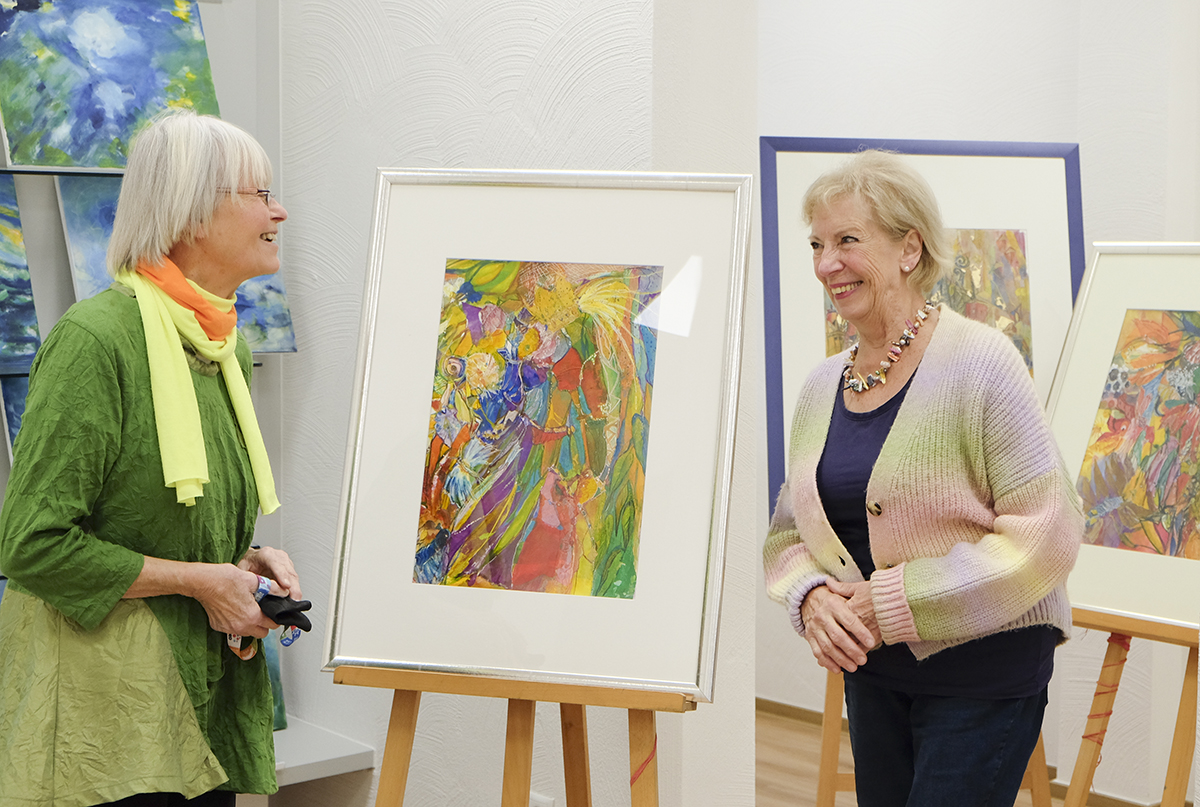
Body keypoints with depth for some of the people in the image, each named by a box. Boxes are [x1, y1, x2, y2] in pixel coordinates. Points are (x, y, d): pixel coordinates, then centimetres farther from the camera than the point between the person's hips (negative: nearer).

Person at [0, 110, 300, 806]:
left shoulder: (229, 347, 10)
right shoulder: (95, 338, -16)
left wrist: (250, 562, 2)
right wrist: (199, 580, -15)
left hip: (204, 689, 8)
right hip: (103, 691, -8)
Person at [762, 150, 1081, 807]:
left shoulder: (979, 361, -15)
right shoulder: (822, 385, 4)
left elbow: (1047, 536, -19)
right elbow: (789, 532, 11)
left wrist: (891, 599, -20)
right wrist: (813, 599, -12)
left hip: (984, 672, -6)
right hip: (871, 670, 6)